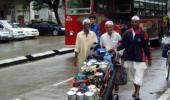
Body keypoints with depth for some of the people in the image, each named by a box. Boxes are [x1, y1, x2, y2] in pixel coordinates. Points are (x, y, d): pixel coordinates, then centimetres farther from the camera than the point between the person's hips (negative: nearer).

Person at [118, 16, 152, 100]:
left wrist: (149, 58, 1)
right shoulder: (127, 33, 1)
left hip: (139, 58, -4)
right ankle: (136, 89, 33)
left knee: (139, 76, -6)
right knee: (132, 75, 15)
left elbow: (146, 47, -2)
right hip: (129, 58, 4)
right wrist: (116, 48, -15)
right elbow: (123, 44, 4)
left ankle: (137, 93, -4)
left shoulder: (142, 34, -6)